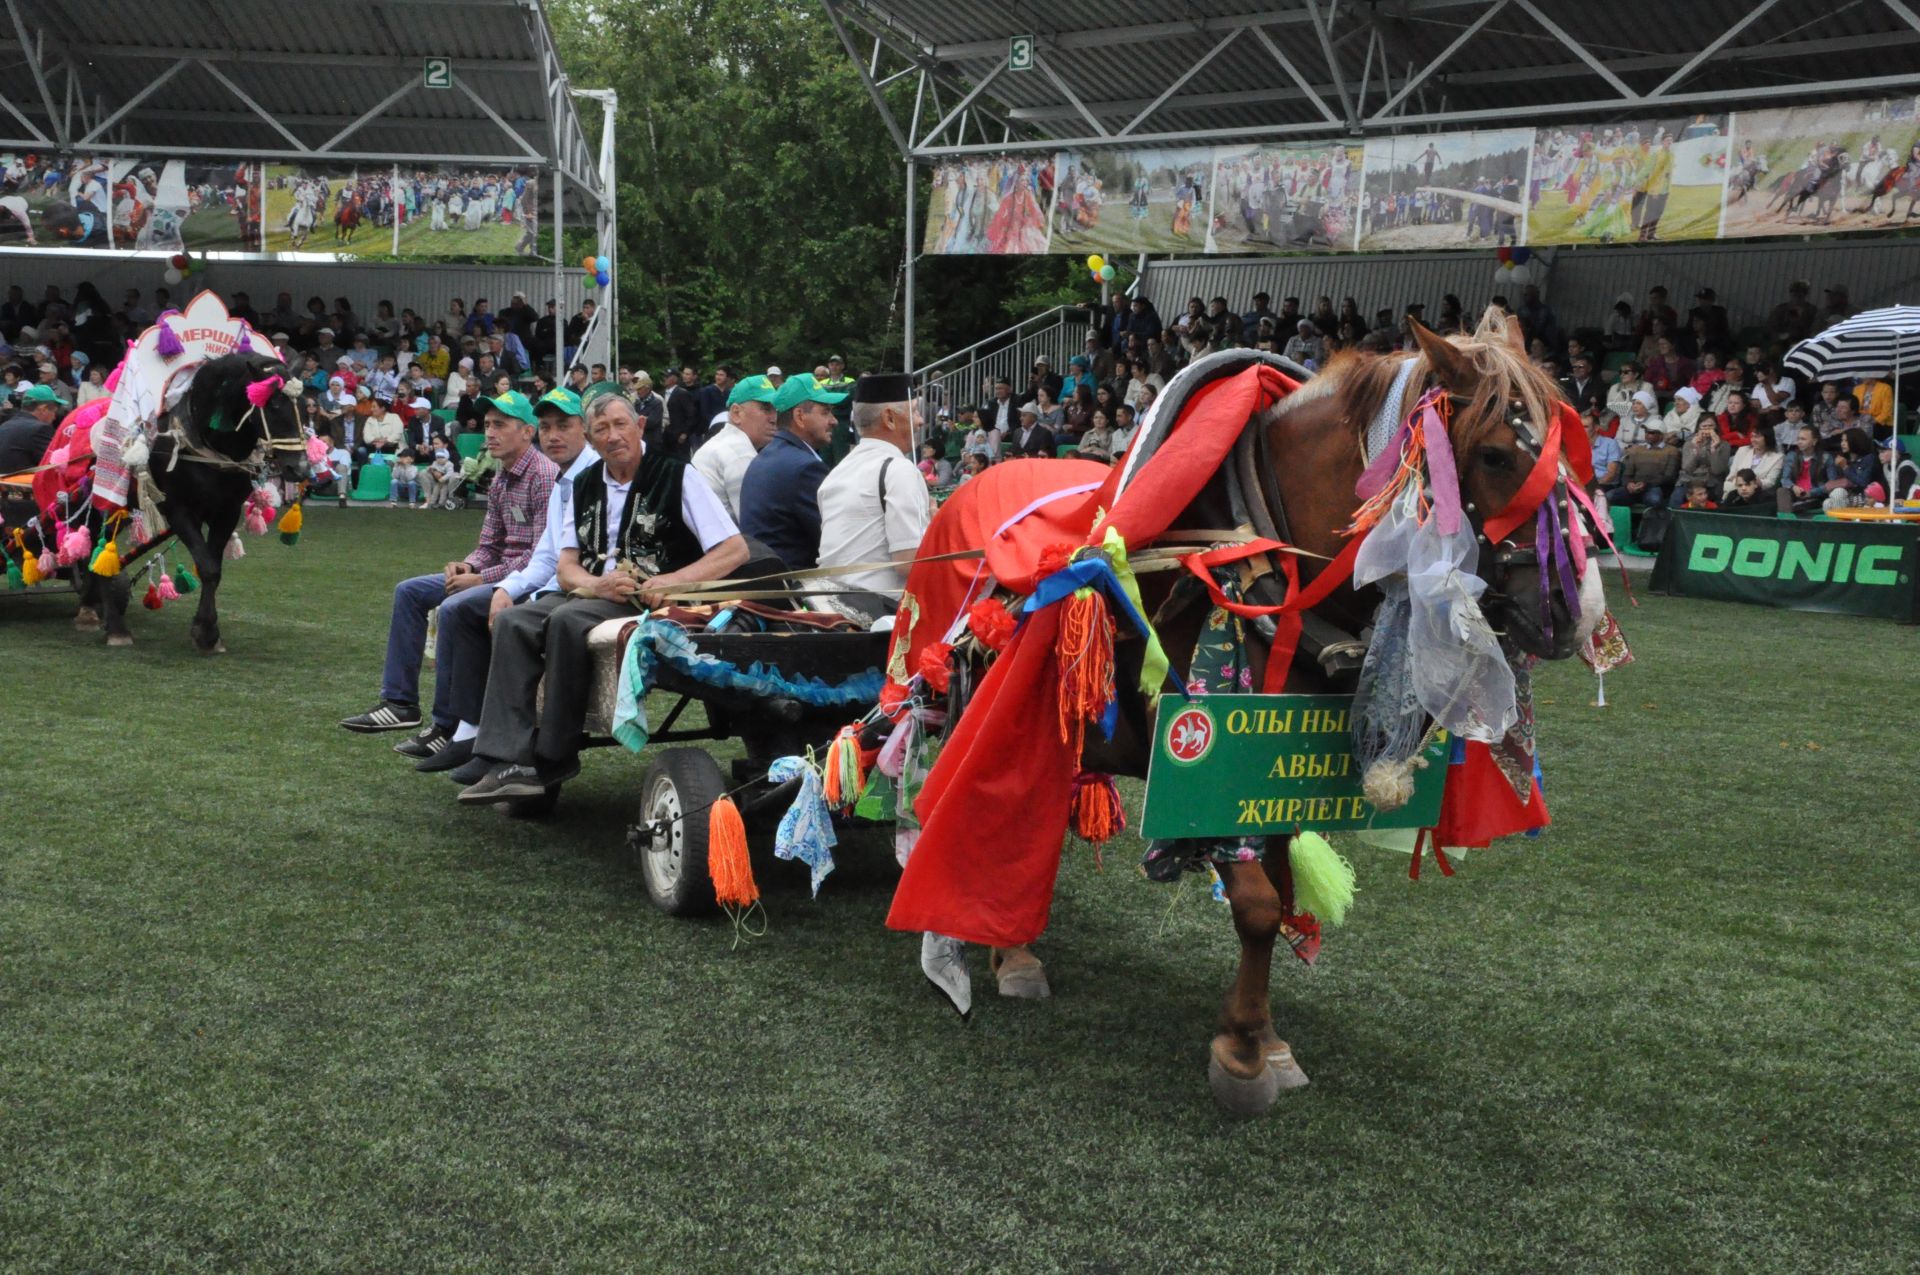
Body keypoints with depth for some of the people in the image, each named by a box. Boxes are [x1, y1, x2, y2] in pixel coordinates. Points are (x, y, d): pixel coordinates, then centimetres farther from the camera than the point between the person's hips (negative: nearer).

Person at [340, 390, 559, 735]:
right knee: (409, 591, 9)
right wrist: (467, 566, -5)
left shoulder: (545, 476, -16)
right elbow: (489, 545, 18)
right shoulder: (501, 481, 14)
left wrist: (481, 579, -19)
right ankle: (399, 702, 10)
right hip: (503, 573, 10)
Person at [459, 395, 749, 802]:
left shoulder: (677, 476, -1)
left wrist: (674, 580, -21)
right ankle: (510, 763, -27)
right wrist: (597, 584, -13)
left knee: (567, 620, -31)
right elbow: (566, 567, 11)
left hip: (648, 602, -6)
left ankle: (553, 761, -21)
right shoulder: (585, 484, 17)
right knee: (512, 621, -18)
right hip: (591, 595, 6)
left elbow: (735, 550, -7)